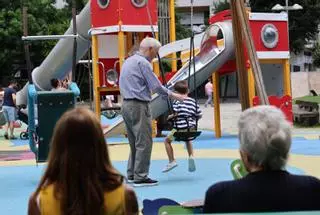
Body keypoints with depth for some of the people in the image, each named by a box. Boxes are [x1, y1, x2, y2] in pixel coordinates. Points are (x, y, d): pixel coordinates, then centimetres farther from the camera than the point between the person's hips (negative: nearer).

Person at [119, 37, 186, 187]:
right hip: (139, 106, -10)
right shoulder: (143, 63, -12)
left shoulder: (128, 61, 16)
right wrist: (173, 95, -2)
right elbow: (156, 86, -13)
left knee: (134, 142, 15)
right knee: (144, 142, -6)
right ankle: (140, 177, -6)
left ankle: (132, 174, 19)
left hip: (127, 105, 10)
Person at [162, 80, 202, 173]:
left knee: (167, 140, 15)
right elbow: (199, 115, 7)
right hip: (191, 127, 5)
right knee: (188, 140, 35)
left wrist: (170, 116, 2)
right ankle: (191, 156, 13)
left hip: (180, 128, -5)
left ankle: (172, 161, 8)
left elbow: (176, 113, -18)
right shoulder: (193, 101, 8)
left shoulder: (177, 101, -5)